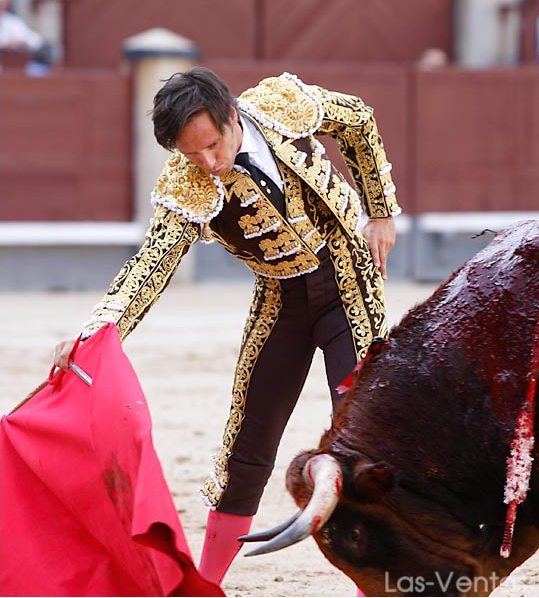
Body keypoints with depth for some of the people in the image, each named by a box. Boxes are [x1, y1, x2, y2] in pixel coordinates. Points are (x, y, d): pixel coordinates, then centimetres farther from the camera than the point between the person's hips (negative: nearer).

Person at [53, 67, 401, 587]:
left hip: (350, 277, -1)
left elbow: (360, 122, 0)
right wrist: (98, 329, -52)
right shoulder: (185, 189, -22)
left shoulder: (283, 101, -19)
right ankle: (206, 585, 16)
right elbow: (151, 264, -35)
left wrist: (381, 212, 1)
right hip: (281, 300, 1)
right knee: (248, 443, 3)